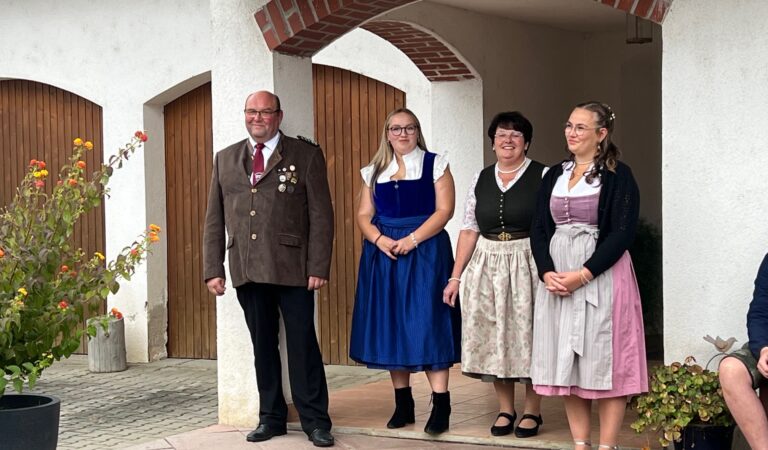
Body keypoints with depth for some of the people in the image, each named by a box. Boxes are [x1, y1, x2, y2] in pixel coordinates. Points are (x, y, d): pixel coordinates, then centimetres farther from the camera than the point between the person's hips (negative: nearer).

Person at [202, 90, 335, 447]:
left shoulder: (306, 156, 3)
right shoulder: (225, 159, 14)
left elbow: (321, 216, -1)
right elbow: (214, 220, 12)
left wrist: (318, 267, -9)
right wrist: (213, 269, 4)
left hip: (292, 268, -3)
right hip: (246, 271, 3)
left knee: (303, 345, 0)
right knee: (262, 346, 9)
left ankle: (315, 421, 8)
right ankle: (271, 418, 18)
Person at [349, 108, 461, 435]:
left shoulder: (435, 165, 3)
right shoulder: (374, 171, 13)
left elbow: (444, 210, -7)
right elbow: (364, 215, 8)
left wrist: (412, 240, -17)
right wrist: (379, 239, -12)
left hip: (425, 253, -4)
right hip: (383, 254, 4)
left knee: (427, 325, -10)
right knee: (390, 326, 4)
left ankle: (441, 406, -9)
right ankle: (403, 404, 12)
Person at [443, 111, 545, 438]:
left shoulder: (542, 176, -3)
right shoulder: (481, 179, 10)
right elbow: (470, 231, 9)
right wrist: (455, 277, 5)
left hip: (528, 266, -4)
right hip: (487, 266, 4)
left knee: (527, 334, 1)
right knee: (492, 337, 5)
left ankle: (532, 411, 14)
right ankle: (505, 410, 18)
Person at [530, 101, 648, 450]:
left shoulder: (617, 176, -3)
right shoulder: (554, 175, 13)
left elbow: (622, 232, -11)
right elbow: (539, 229, 9)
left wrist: (583, 275, -18)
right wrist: (547, 273, -8)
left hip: (601, 275, -5)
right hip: (556, 279, 5)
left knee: (604, 361, -4)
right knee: (566, 363, 5)